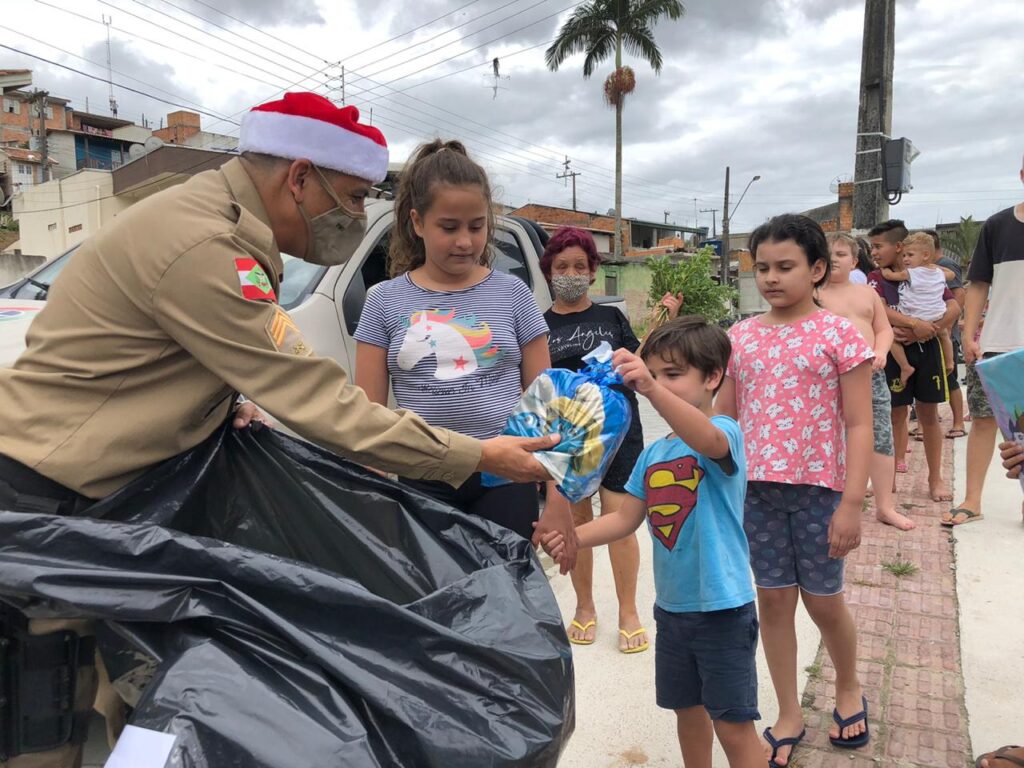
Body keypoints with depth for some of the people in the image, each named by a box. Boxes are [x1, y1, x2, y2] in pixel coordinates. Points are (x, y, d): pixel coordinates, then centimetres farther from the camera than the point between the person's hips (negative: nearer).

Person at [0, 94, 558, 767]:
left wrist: (218, 404, 0)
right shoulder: (204, 248, -26)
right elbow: (319, 404, -26)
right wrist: (479, 456, -20)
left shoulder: (215, 213, 6)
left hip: (94, 485, 9)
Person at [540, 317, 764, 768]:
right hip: (671, 607, 7)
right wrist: (571, 537, -12)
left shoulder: (725, 431, -15)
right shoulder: (653, 453, 5)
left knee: (733, 726, 6)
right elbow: (626, 518, 4)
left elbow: (708, 440, -39)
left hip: (722, 608, -6)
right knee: (688, 710, 23)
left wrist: (652, 390, -53)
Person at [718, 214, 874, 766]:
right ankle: (788, 716, 30)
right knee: (772, 600, 11)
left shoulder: (839, 335, -6)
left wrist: (851, 503, -12)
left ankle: (849, 690, 43)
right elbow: (722, 419, 8)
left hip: (819, 488, -3)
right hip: (754, 488, 3)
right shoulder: (740, 337, 4)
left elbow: (858, 426, -7)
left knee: (823, 601, 12)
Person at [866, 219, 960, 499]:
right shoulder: (877, 277, 1)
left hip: (926, 349, 1)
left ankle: (935, 478, 18)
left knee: (928, 414, 8)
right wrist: (914, 324, -26)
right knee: (896, 414, 4)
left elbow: (954, 307, -3)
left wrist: (928, 330, -18)